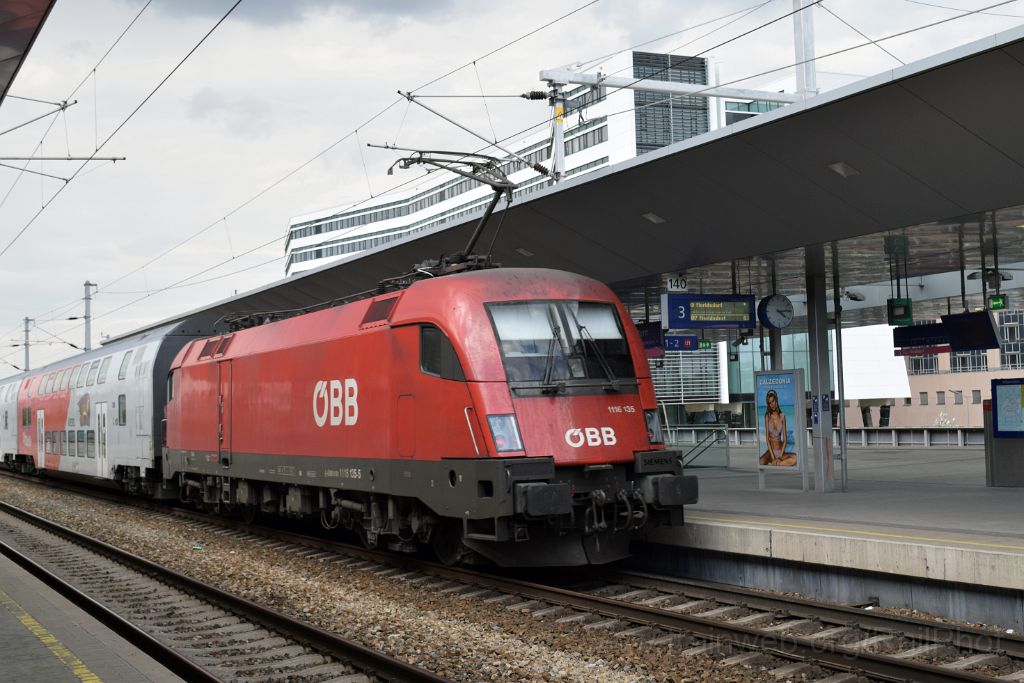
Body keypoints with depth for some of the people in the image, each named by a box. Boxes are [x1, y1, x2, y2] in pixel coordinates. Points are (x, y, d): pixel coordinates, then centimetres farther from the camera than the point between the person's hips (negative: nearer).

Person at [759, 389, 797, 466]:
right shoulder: (767, 416, 1)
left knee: (795, 457, -31)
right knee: (761, 462, -37)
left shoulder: (782, 417, 5)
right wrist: (772, 457, -15)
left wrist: (780, 457, -11)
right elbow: (767, 438, -4)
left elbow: (784, 439, 3)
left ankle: (773, 465, -24)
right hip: (770, 451, -2)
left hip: (781, 451, 2)